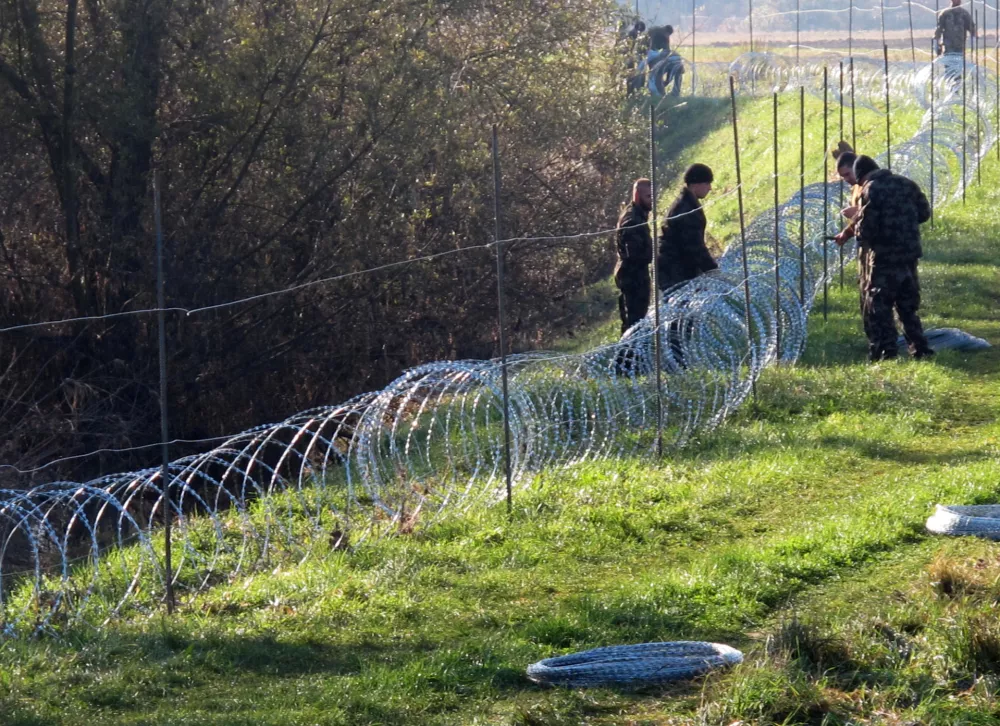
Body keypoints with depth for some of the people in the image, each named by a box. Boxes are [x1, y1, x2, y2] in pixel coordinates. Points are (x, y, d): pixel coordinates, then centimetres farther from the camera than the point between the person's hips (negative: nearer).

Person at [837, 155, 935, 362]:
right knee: (908, 305, 17)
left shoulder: (870, 190, -13)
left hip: (883, 258, -7)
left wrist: (856, 225, 5)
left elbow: (866, 229, -17)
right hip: (909, 253, 7)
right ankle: (919, 348, 16)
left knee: (877, 307, 2)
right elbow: (924, 212, 12)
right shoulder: (906, 184, 7)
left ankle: (885, 351, -4)